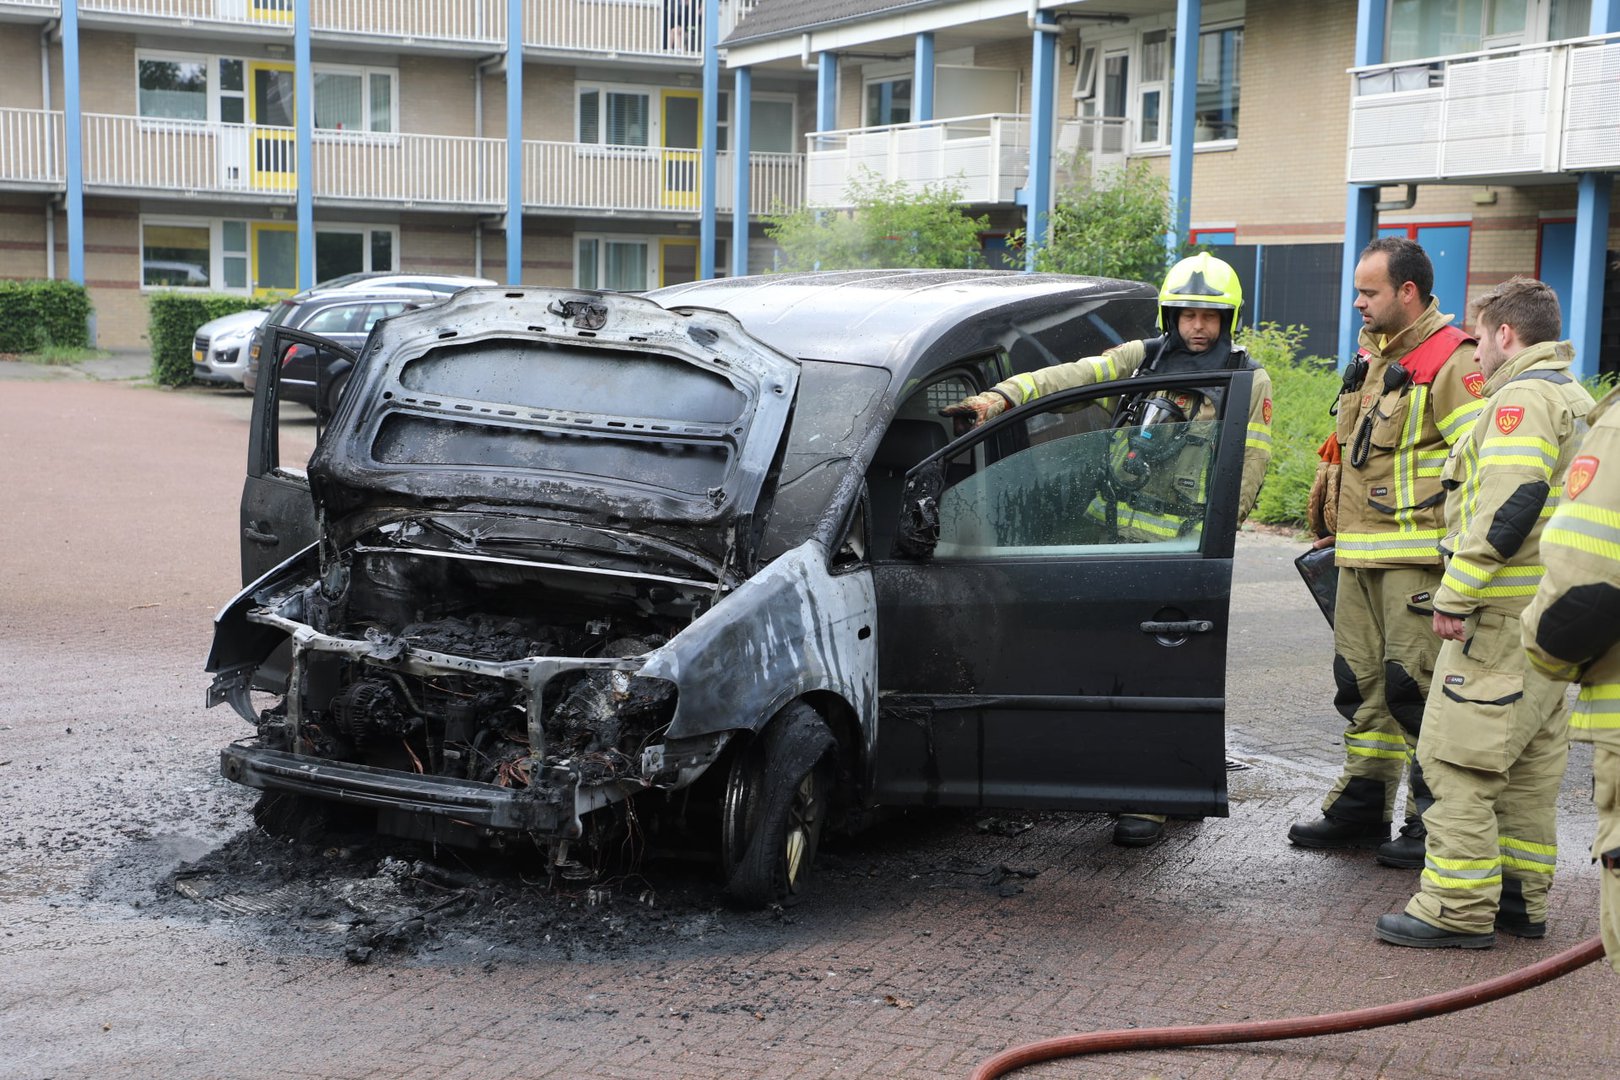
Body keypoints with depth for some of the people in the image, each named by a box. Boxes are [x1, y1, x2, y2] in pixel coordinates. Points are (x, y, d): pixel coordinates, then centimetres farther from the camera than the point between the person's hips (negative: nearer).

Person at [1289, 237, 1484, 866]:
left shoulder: (1451, 362, -11)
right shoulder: (1372, 356, 18)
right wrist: (1335, 532, 26)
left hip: (1418, 560, -9)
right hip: (1360, 557, 9)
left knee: (1416, 686, -7)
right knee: (1362, 682, 13)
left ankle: (1435, 822, 2)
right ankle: (1362, 807, 22)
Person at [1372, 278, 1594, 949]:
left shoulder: (1523, 397, -13)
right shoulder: (1574, 400, 21)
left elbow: (1506, 507, -23)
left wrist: (1455, 596, -21)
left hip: (1504, 615, -11)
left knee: (1458, 757, -8)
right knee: (1529, 763, 14)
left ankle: (1458, 910, -7)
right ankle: (1523, 900, 21)